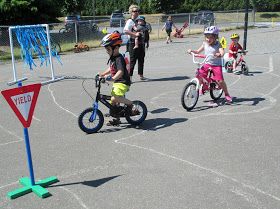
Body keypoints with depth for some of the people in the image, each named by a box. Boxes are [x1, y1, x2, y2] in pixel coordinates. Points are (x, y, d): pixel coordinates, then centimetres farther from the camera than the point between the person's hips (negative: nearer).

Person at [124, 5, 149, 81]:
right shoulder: (130, 21, -6)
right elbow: (125, 31, -21)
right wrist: (135, 34, -28)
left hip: (140, 43, 7)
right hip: (133, 43, -7)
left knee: (141, 59, 11)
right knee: (133, 60, -7)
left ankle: (141, 75, 21)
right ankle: (129, 76, -2)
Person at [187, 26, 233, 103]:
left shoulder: (218, 45, -10)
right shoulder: (205, 44, 5)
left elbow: (222, 52, -25)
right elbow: (198, 51, 12)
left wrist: (219, 54, -48)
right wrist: (191, 51, -6)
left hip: (217, 65, -4)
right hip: (207, 64, 5)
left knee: (220, 80, -12)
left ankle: (226, 94, 12)